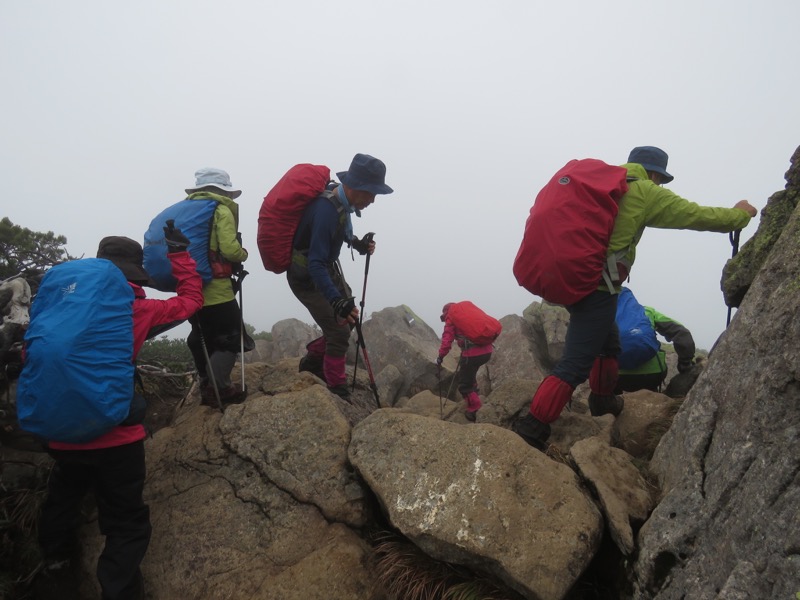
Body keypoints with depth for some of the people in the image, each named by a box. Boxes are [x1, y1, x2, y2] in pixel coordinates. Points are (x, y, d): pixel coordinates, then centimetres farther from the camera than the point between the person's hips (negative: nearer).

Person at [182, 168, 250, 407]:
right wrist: (244, 254, 1)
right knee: (230, 337, 3)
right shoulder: (221, 211, -8)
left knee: (202, 338, 19)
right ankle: (218, 389, -1)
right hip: (215, 289, -8)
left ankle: (207, 387, 28)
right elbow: (230, 250, -19)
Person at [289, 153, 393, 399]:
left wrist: (356, 243, 1)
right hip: (307, 277, -9)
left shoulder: (342, 200, -7)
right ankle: (338, 393, 9)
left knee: (349, 318, 16)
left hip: (328, 269, 9)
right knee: (339, 332, -8)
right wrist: (336, 300, -45)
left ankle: (313, 359, 33)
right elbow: (315, 264, -36)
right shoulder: (326, 210, -34)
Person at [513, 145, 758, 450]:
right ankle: (532, 429, -13)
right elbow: (697, 215, 6)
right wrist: (740, 214, 23)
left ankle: (603, 402, 43)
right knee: (575, 364, -9)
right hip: (597, 287, -8)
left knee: (608, 342, 28)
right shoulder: (645, 192, 1)